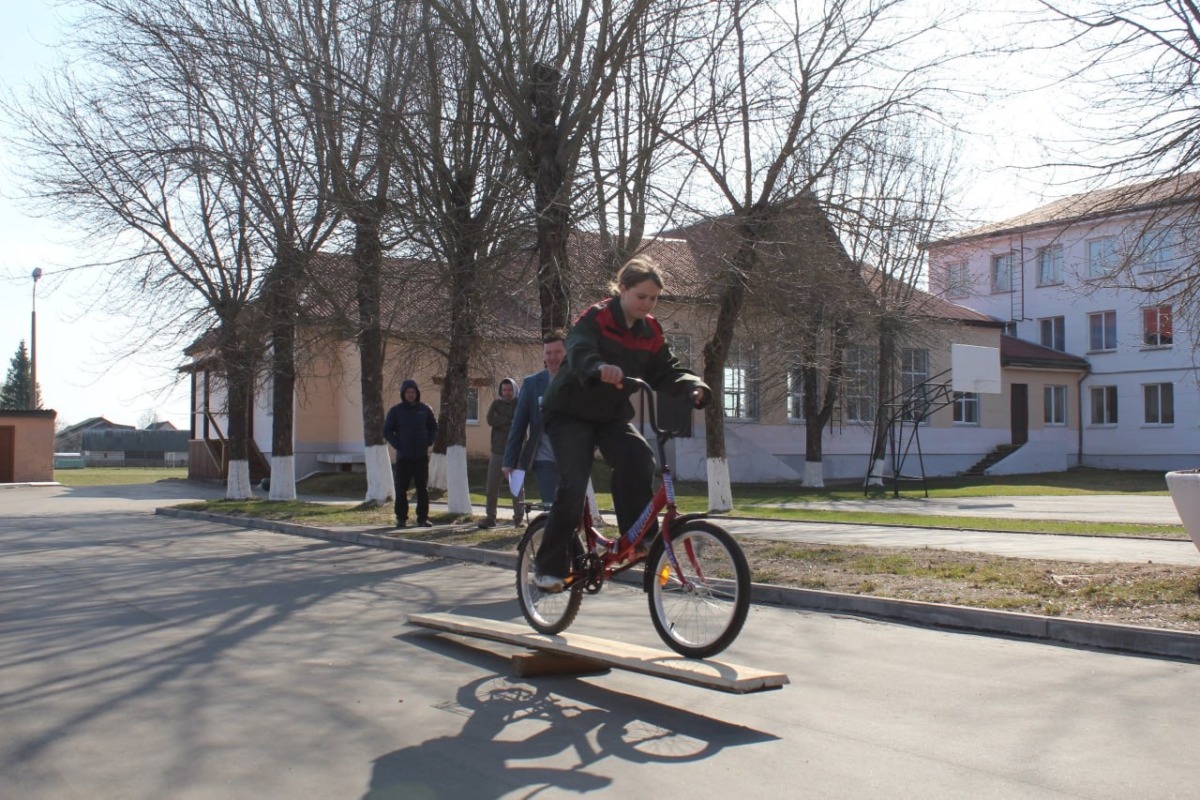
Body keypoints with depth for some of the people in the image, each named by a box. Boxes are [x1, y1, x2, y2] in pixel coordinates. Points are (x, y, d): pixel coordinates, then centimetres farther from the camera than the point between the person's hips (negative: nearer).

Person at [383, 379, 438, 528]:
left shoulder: (425, 409, 6)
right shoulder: (395, 410, 1)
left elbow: (434, 427, 15)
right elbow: (387, 431, 3)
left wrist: (428, 442, 1)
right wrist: (397, 446, -7)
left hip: (422, 456, 2)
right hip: (404, 457, -1)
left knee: (423, 488, 3)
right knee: (401, 489, -1)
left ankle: (423, 518, 9)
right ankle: (401, 518, 7)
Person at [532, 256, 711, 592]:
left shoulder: (650, 331, 1)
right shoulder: (594, 319, -17)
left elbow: (667, 370, -5)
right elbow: (580, 351, -36)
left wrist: (693, 387, -28)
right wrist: (600, 369, -60)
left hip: (612, 414, 5)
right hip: (570, 412, -5)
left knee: (639, 459, -24)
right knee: (574, 485, -17)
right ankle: (549, 565, -3)